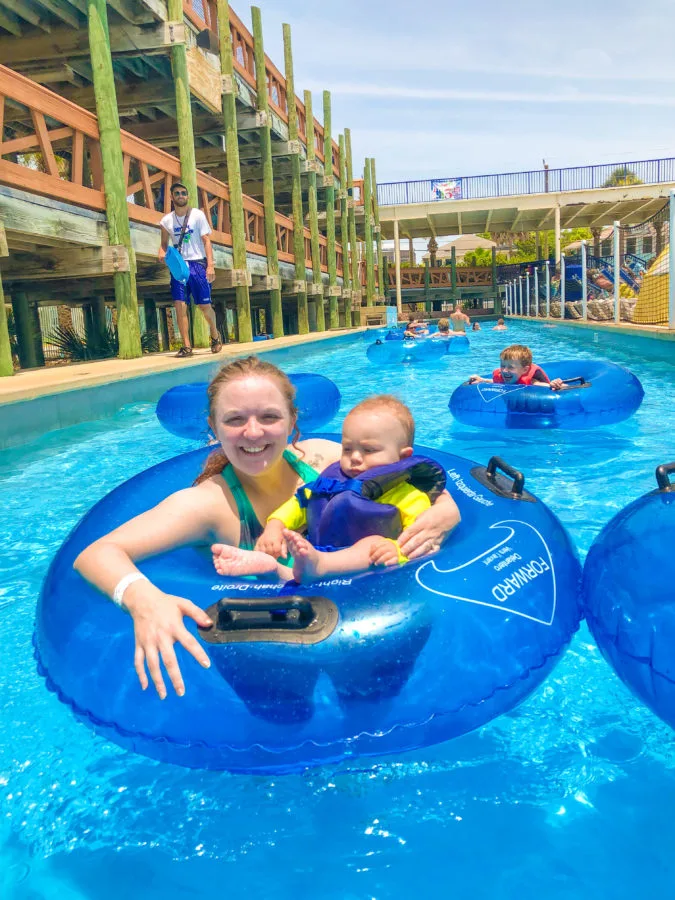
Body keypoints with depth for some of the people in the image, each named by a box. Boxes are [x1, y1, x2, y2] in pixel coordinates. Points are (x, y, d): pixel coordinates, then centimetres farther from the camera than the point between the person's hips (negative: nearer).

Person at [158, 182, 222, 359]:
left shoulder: (198, 215, 2)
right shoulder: (166, 220, 9)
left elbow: (206, 241, -3)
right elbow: (164, 243, 17)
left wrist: (210, 265, -13)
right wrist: (162, 252, -8)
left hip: (197, 264, -2)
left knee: (204, 305, 1)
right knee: (180, 306, -7)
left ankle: (215, 336, 27)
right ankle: (186, 346, -3)